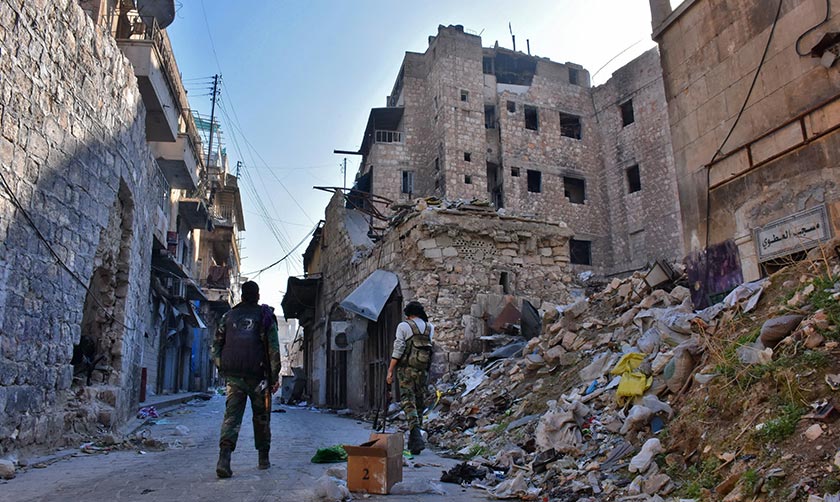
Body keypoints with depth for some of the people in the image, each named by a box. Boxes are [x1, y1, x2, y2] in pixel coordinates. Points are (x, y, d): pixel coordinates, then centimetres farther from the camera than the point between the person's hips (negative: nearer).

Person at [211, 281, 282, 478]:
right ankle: (263, 459, 19)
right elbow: (273, 349, -4)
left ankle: (224, 458, -18)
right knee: (261, 418, 11)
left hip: (233, 375, 2)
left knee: (231, 416, 0)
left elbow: (216, 345, 11)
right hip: (257, 374, -2)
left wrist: (223, 369, 16)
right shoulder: (265, 315, 1)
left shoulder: (228, 316, 11)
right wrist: (275, 377, 0)